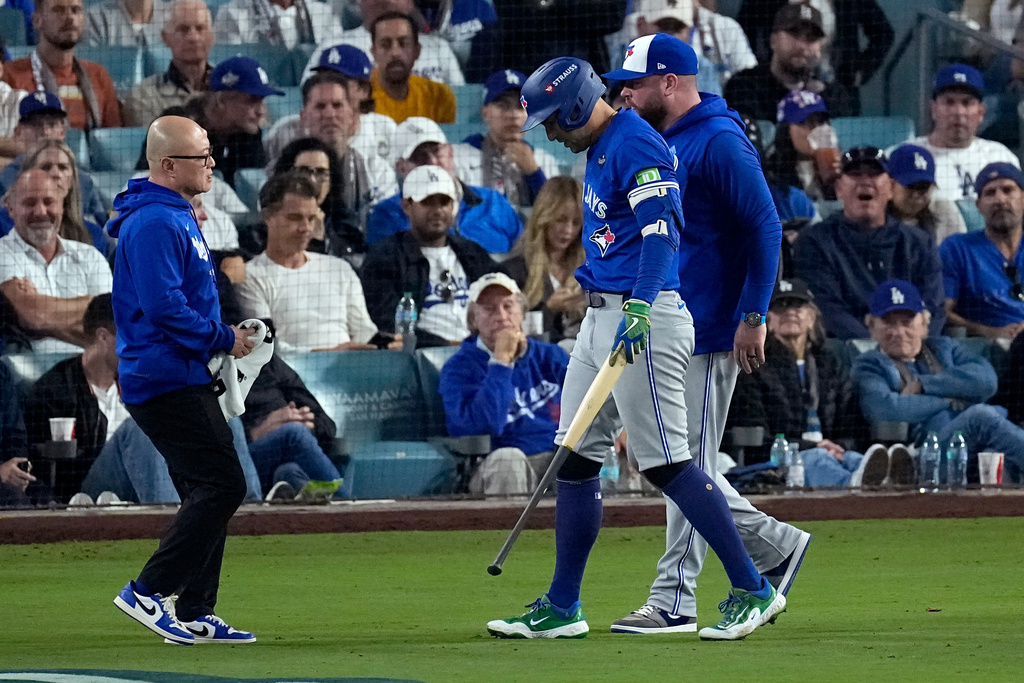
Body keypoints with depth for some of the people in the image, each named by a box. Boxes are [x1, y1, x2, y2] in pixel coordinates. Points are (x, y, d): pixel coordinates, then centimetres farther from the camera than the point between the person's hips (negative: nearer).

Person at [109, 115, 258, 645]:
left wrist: (224, 337, 11)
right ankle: (147, 592, -12)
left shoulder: (177, 218, 18)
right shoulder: (153, 224, -17)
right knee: (221, 485, -14)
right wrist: (224, 339, -13)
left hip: (184, 380, 11)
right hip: (166, 380, -11)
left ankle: (195, 615, 14)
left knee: (207, 491, 12)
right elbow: (165, 308, -24)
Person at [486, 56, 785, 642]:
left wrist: (639, 308, -35)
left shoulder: (635, 144, -14)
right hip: (601, 317, 10)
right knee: (576, 457, 9)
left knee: (666, 462, -10)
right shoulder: (601, 149, 18)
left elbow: (659, 231, -25)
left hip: (644, 318, -10)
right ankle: (562, 609, 14)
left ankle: (754, 591, -5)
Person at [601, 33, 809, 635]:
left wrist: (752, 318, -21)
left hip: (711, 333, -10)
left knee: (687, 464, -7)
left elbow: (766, 228, -18)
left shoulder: (720, 142, -14)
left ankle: (675, 602, -2)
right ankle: (776, 546, 17)